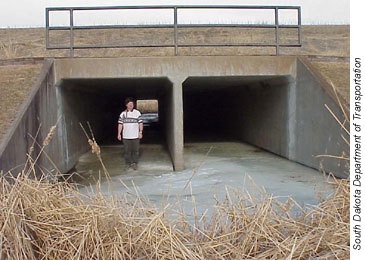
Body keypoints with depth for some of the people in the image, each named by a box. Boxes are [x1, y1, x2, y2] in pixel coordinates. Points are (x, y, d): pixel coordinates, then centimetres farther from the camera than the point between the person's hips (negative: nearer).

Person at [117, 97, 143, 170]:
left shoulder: (137, 113, 2)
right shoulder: (122, 114, 6)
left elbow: (140, 123, 1)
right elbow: (120, 124, 5)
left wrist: (140, 132, -7)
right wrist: (119, 134, 0)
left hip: (135, 136, -1)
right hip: (126, 136, 1)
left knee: (135, 150, 2)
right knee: (127, 151, 6)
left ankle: (134, 163, 14)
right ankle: (128, 163, 17)